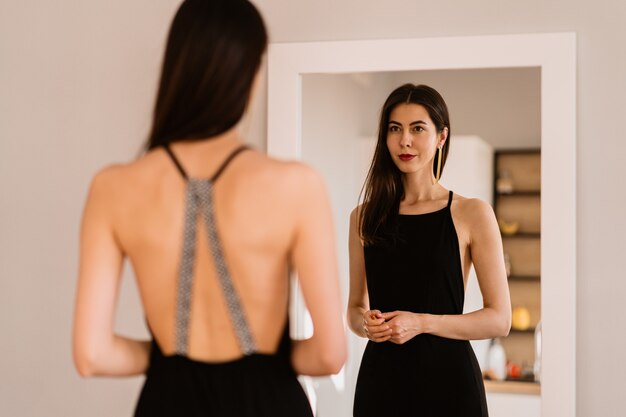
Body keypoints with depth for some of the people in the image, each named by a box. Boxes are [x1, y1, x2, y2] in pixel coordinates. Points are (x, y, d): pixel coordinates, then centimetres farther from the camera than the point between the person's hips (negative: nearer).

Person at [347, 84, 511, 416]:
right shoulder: (364, 217, 5)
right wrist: (365, 322, -8)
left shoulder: (472, 214, -4)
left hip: (448, 379, -2)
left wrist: (421, 323, -16)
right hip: (380, 379, 3)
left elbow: (499, 319, -6)